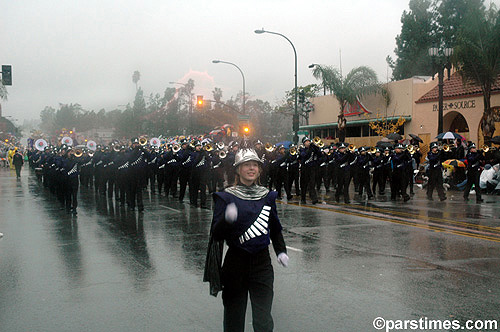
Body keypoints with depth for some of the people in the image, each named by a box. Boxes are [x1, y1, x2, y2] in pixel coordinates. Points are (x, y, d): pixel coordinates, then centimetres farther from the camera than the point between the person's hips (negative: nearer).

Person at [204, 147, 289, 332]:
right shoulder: (226, 197, -4)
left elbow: (275, 229, 18)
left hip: (262, 263, 2)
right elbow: (216, 234, -11)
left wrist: (281, 251, 2)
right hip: (235, 263, -2)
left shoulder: (267, 196, 6)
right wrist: (227, 218, -30)